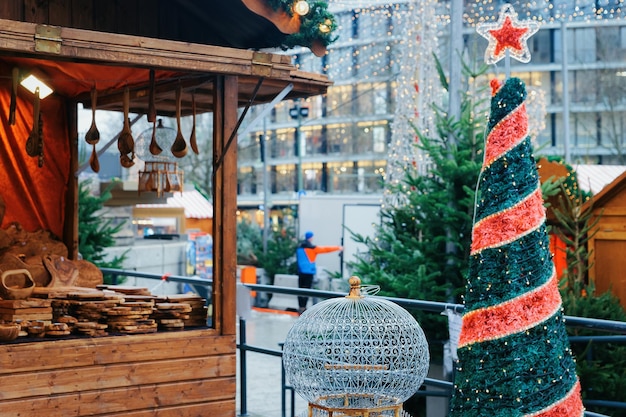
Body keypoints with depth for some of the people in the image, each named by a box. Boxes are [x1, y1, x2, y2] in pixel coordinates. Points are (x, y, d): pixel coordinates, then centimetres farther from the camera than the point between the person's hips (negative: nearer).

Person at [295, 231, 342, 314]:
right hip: (309, 272, -7)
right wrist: (338, 248, 4)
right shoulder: (311, 248, -10)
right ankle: (303, 308, -10)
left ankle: (300, 307, 10)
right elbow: (325, 249, -5)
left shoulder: (299, 247, 10)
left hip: (301, 271, 7)